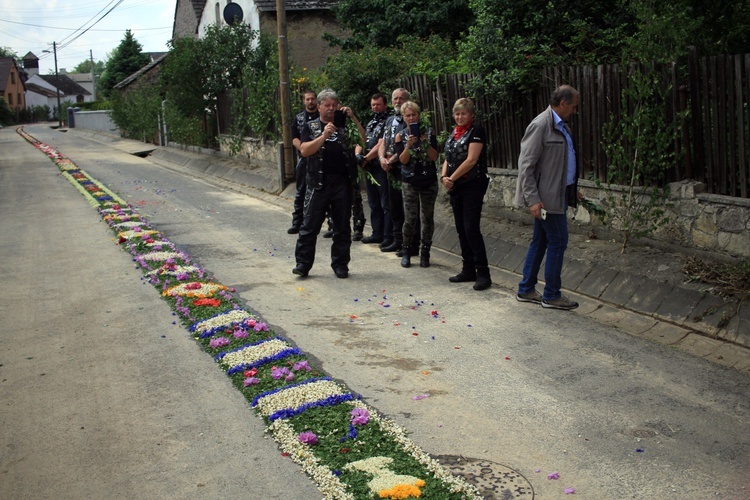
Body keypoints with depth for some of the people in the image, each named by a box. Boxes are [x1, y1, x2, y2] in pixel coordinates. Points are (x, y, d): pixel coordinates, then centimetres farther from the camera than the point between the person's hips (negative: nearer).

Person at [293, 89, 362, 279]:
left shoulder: (344, 126, 12)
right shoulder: (311, 127, 9)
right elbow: (304, 151, -6)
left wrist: (353, 118, -11)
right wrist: (324, 136, -17)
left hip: (342, 183, 2)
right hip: (318, 183, -2)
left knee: (342, 226, 6)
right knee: (310, 224, 0)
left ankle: (340, 264, 15)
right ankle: (303, 263, 7)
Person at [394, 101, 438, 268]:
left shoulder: (428, 133, 1)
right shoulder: (401, 136, 1)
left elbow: (435, 157, -5)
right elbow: (403, 160, -8)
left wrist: (426, 142, -18)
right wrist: (409, 145, -22)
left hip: (429, 181, 1)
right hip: (410, 182, -1)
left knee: (427, 218, 5)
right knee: (410, 218, -6)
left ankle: (425, 252, 16)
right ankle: (406, 251, 12)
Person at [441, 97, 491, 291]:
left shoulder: (476, 130, -9)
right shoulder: (454, 133, 14)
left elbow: (471, 160, -17)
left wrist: (452, 178, -12)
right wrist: (444, 177, -2)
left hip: (473, 185, -8)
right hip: (455, 188, 8)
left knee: (471, 229, -11)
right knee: (461, 229, 10)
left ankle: (483, 274, -6)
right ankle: (468, 270, 19)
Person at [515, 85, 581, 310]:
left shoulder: (561, 126, 14)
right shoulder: (540, 125, -15)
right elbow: (525, 165, -18)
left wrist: (572, 189, 19)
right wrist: (533, 199, -22)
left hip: (557, 195, 10)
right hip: (546, 197, -10)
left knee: (540, 241, 14)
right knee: (558, 242, -4)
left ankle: (526, 290, 24)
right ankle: (552, 295, 8)